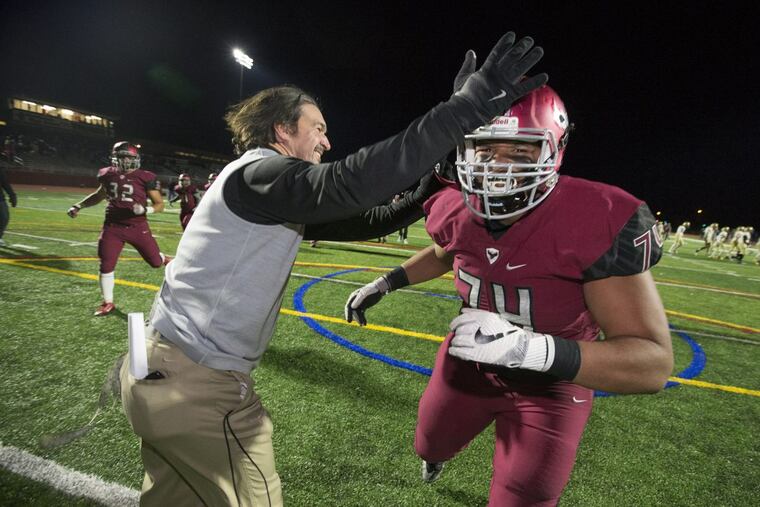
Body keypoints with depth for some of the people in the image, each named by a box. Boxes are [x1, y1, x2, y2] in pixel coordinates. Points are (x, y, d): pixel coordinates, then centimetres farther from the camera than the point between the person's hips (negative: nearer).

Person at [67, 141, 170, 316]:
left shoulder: (145, 177, -10)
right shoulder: (108, 175, 3)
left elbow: (160, 204, -7)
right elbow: (99, 195, 24)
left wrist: (145, 209, -25)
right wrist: (79, 206, 21)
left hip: (138, 227, -3)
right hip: (112, 227, 3)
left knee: (155, 261, 3)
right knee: (106, 266, 1)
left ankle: (168, 261, 41)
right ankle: (108, 303, 18)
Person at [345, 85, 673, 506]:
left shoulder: (597, 223, -33)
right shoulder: (457, 211, -17)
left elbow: (653, 363, -34)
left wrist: (533, 348, -50)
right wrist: (386, 282, 1)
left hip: (549, 387, -4)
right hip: (469, 363, 5)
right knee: (429, 446, 26)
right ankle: (435, 457, 67)